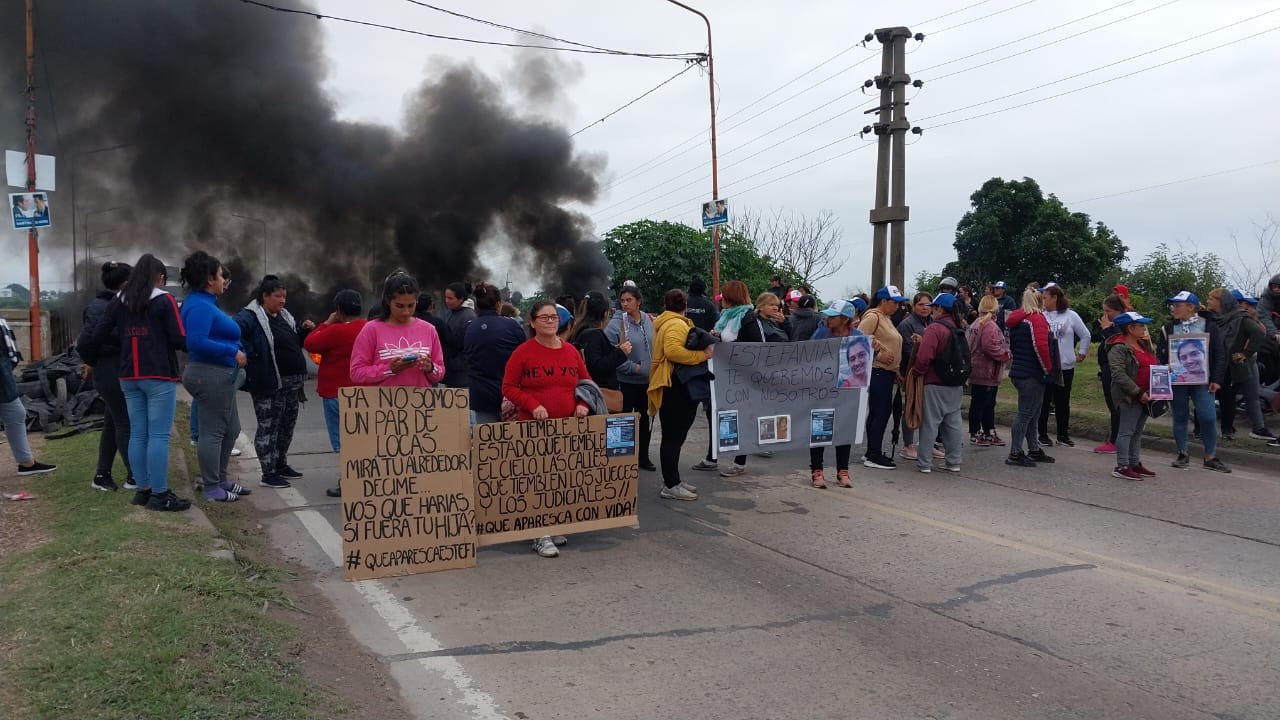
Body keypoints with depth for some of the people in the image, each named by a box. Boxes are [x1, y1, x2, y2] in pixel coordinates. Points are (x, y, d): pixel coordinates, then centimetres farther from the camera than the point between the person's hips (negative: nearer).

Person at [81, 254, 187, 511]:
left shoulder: (121, 302, 10)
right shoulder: (164, 300, -7)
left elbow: (97, 335, 9)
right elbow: (180, 340, -11)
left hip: (129, 376, 6)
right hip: (159, 376, -6)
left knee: (137, 434, 10)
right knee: (158, 436, -5)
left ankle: (143, 489, 17)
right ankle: (159, 494, -3)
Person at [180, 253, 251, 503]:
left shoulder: (204, 302, 16)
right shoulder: (200, 306, -16)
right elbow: (196, 342, -27)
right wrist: (233, 352, -21)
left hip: (220, 376, 11)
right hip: (210, 375, -11)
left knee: (231, 430, 18)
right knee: (212, 432, -2)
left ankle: (219, 479, 30)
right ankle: (212, 488, 8)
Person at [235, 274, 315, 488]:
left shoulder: (284, 316, 15)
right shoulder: (250, 316, -12)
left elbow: (295, 342, 26)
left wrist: (304, 330, 8)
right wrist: (250, 355, -24)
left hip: (292, 382, 9)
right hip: (269, 383, -9)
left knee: (287, 425, 17)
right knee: (268, 427, -1)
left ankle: (281, 465, 30)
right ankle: (268, 473, 5)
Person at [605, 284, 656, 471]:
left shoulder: (649, 320, 1)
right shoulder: (616, 324, -12)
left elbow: (656, 347, 12)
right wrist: (633, 367, -17)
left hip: (648, 380, 5)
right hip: (626, 381, -5)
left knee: (645, 420, 15)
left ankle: (643, 456, 30)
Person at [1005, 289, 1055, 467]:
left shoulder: (1016, 319, 15)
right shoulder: (1036, 318, -12)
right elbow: (1041, 346, -21)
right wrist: (1048, 368, -11)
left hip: (1019, 371, 9)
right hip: (1032, 373, -9)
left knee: (1032, 413, 16)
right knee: (1026, 413, -5)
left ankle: (1034, 450, 24)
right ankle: (1015, 454, -3)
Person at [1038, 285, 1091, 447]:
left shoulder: (1071, 316, -2)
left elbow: (1085, 335, 9)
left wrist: (1082, 353, 10)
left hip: (1066, 367, 1)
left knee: (1063, 402, 11)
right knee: (1044, 402, 6)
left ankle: (1063, 435, 22)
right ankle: (1043, 435, 15)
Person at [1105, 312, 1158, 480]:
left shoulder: (1144, 344, 16)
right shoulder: (1118, 348, -14)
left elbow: (1153, 365, 28)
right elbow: (1119, 375, -22)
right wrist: (1138, 392, -23)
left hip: (1145, 395, 9)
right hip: (1130, 397, -9)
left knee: (1137, 431, 14)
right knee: (1127, 431, -6)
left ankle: (1135, 463, 23)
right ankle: (1122, 467, -2)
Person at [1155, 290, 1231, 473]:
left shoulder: (1210, 327, 0)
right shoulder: (1168, 328, 6)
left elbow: (1220, 355, 0)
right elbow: (1160, 354, 8)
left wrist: (1216, 379, -6)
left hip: (1202, 381, -2)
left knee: (1208, 417, -7)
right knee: (1180, 417, 8)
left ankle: (1210, 457, 5)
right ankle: (1183, 454, 19)